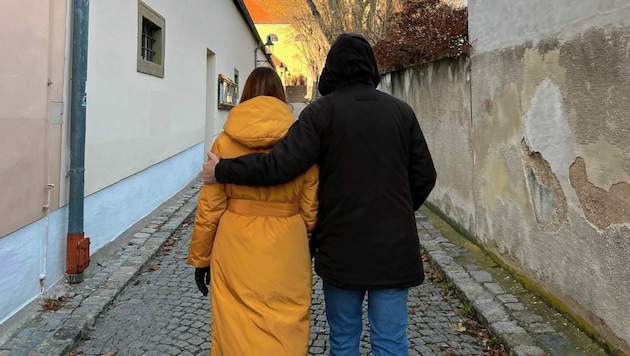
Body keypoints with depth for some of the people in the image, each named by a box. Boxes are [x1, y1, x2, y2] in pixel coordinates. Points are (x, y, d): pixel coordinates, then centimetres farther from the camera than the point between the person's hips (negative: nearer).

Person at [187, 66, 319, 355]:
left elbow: (209, 206, -1)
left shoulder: (225, 141, -3)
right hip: (286, 251, 0)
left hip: (235, 249, 0)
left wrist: (200, 257, 10)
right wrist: (312, 247, 14)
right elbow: (311, 208, -2)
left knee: (235, 330, 15)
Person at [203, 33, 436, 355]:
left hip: (342, 247, -2)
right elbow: (424, 176, 5)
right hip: (394, 247, 2)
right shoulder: (402, 111, 3)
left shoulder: (322, 111, -7)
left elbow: (280, 165, -16)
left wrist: (222, 171, -3)